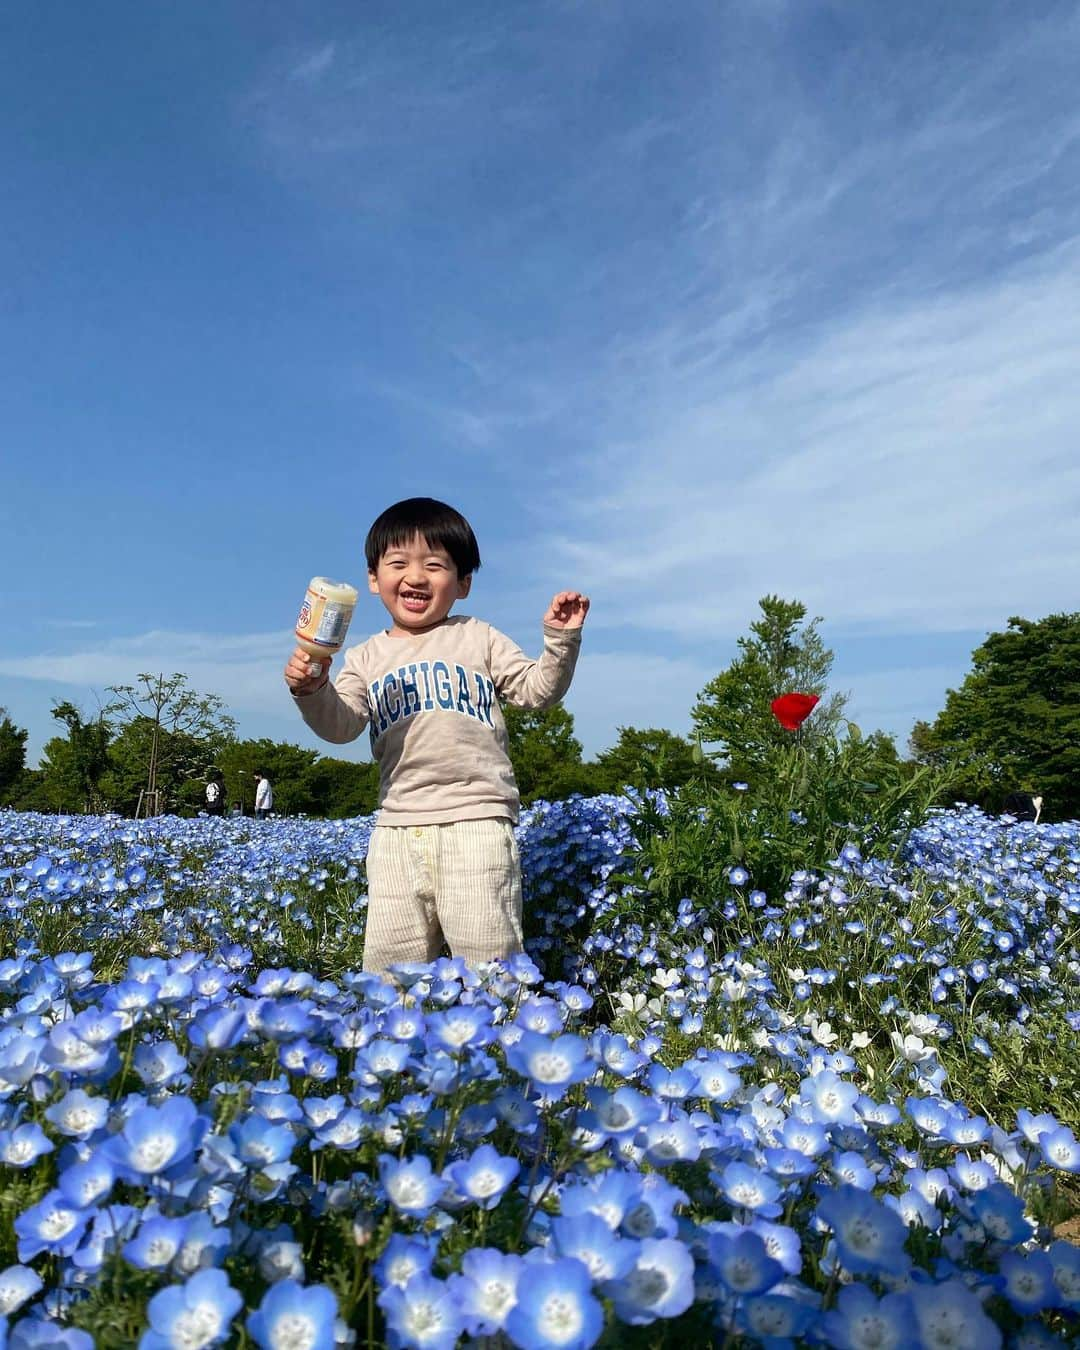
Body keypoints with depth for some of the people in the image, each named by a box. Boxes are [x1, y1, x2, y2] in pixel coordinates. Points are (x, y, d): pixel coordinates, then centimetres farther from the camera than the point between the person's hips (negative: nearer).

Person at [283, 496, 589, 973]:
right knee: (388, 961, 11)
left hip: (476, 820, -3)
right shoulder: (366, 658, 13)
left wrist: (560, 640, -8)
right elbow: (340, 725, 1)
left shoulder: (479, 638, 8)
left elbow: (537, 689, 7)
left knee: (486, 955, -1)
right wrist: (312, 691, -18)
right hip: (397, 829, 3)